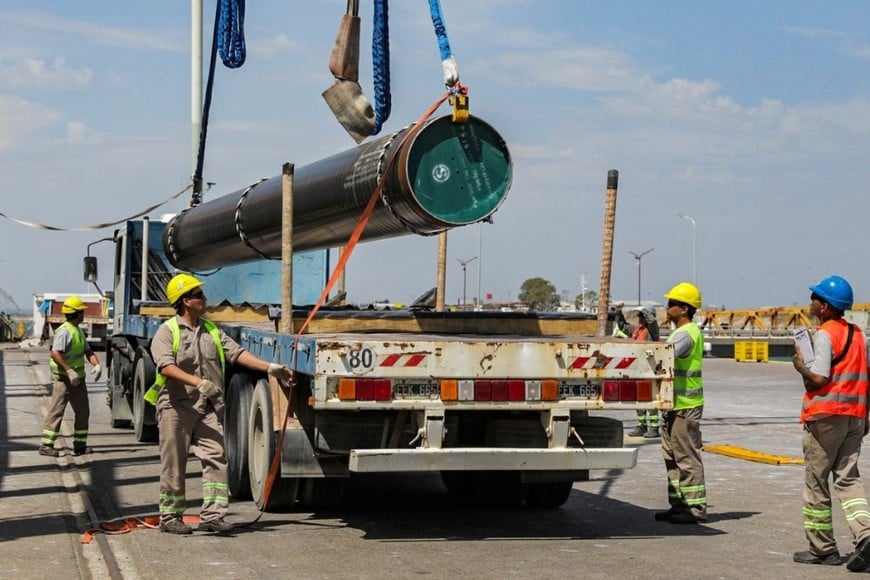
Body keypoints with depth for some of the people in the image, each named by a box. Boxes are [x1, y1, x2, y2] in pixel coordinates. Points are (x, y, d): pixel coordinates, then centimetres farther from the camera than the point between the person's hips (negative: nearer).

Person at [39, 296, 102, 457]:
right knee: (56, 411, -9)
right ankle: (46, 445, -7)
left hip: (78, 378, 9)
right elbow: (54, 353, -27)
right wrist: (69, 370, -30)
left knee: (83, 411, 10)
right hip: (63, 378, -9)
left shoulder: (79, 331, 14)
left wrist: (97, 364, -6)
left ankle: (80, 445, 18)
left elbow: (88, 351, 13)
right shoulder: (65, 331, -17)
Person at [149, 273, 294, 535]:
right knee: (174, 464, 2)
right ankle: (170, 516, 12)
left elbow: (237, 353, 10)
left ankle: (212, 515, -4)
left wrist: (270, 368, 0)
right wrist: (198, 382, -31)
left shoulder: (211, 330, 14)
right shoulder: (167, 331, -4)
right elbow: (166, 366, -19)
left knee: (215, 457, -5)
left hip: (208, 408, 5)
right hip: (176, 406, -5)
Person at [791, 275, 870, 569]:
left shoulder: (824, 335, -12)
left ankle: (823, 548, 9)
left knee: (816, 482, 4)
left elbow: (819, 378, -20)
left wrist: (800, 366, -1)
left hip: (826, 415, -7)